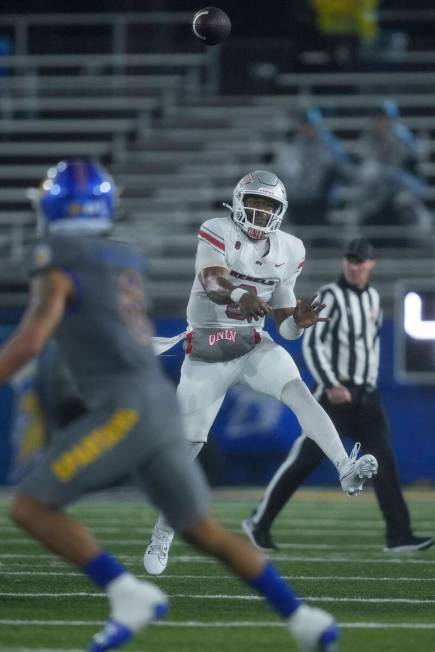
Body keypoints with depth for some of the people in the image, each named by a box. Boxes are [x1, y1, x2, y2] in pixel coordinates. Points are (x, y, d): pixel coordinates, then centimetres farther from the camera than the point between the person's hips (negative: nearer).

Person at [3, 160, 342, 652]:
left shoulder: (59, 265, -6)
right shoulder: (127, 261, 18)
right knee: (203, 531, 16)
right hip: (160, 404, 8)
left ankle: (129, 595, -13)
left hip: (125, 409, -8)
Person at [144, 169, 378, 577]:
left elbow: (285, 326, 7)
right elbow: (213, 282, -32)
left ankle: (346, 470, -44)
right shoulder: (217, 234, -11)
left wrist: (299, 321, -17)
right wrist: (241, 295, -53)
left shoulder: (286, 252, 2)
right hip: (206, 353, -2)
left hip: (252, 345, 2)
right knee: (187, 445, 4)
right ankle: (162, 535, 20)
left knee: (300, 393, -27)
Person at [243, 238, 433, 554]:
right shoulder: (331, 296, -8)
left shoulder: (373, 297, 13)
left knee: (385, 462, -3)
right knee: (306, 458, -6)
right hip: (335, 394, -6)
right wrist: (330, 385, -24)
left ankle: (399, 535, -5)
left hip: (367, 395, 6)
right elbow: (312, 344, -15)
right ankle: (259, 522, 5)